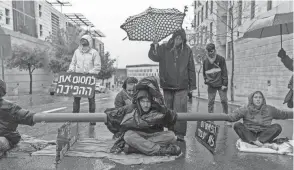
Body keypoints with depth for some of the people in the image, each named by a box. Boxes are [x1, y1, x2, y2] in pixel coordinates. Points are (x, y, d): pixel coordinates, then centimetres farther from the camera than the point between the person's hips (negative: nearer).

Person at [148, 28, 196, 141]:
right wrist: (154, 47, -29)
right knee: (169, 111, 10)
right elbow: (153, 57, -10)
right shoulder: (164, 48, 4)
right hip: (167, 86, 1)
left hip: (182, 86, -1)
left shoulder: (187, 51, 5)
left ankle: (180, 134, 4)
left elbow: (191, 69, 7)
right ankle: (171, 132, 24)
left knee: (180, 110, -6)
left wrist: (192, 85, 5)